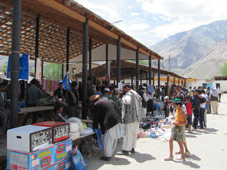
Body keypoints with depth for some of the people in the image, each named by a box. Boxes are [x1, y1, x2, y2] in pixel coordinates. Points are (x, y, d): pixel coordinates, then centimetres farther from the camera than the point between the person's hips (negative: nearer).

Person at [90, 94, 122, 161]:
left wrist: (95, 128, 12)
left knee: (108, 140, 2)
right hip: (117, 120, 9)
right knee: (114, 139, 17)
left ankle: (107, 156, 10)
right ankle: (110, 153, 32)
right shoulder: (106, 100, 21)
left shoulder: (96, 104, -3)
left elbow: (95, 118, 1)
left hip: (110, 123, -9)